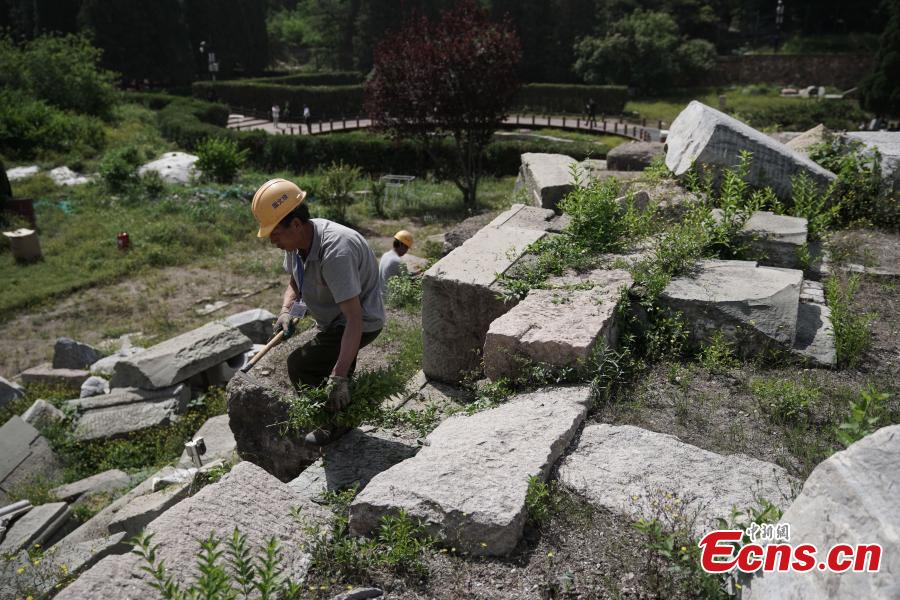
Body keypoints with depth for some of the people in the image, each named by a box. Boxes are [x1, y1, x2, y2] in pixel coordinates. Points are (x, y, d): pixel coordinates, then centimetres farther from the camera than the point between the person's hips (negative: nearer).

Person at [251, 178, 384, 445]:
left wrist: (338, 378, -45)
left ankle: (338, 421, 1)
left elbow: (354, 318, -40)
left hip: (362, 322, -9)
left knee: (299, 365, -20)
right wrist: (286, 311, -13)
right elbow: (294, 283, 9)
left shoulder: (336, 251, -36)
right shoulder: (297, 239, -9)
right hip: (332, 320, 9)